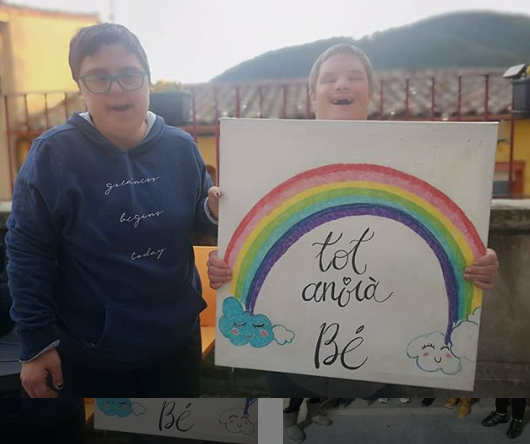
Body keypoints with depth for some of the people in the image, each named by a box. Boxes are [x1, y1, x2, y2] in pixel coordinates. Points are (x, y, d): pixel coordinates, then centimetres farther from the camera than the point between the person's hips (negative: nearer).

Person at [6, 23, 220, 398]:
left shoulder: (181, 147, -5)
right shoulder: (53, 154, -15)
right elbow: (27, 252, -10)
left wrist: (215, 212, -17)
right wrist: (37, 341, -9)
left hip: (177, 340, 4)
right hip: (88, 353, -3)